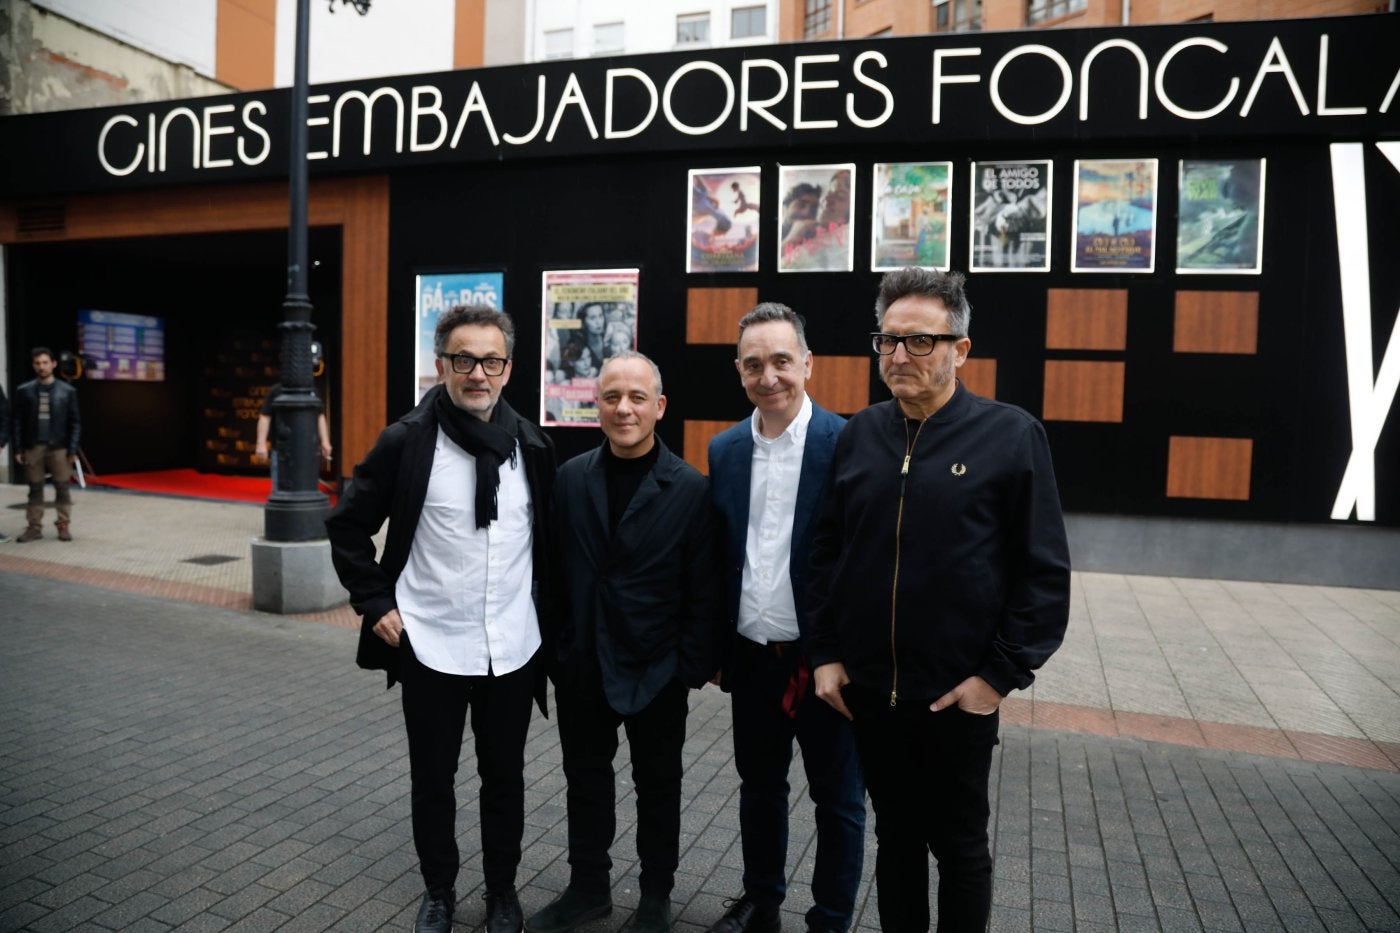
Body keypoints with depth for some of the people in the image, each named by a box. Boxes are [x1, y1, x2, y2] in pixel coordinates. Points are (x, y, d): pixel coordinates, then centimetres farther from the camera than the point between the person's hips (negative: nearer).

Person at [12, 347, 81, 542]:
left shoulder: (67, 391, 1)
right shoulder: (24, 391, 4)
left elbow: (75, 422, 1)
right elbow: (16, 421, 4)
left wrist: (73, 450, -5)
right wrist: (18, 449, -2)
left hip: (59, 448, -1)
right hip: (33, 448, 1)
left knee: (62, 488, 2)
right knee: (35, 489, 7)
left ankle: (64, 526, 10)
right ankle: (34, 527, 12)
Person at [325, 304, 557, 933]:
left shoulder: (532, 444, -1)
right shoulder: (407, 440, -8)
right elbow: (348, 525, -1)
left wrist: (550, 608, 8)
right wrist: (375, 603, -5)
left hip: (513, 647, 2)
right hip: (430, 646, -1)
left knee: (504, 777, 16)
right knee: (432, 779, 15)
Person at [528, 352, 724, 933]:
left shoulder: (690, 489, -10)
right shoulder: (571, 478, 0)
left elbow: (704, 588, -8)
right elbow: (554, 568, 4)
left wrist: (695, 666, -10)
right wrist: (554, 644, 2)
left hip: (656, 669, -3)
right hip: (581, 665, 3)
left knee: (658, 785, 15)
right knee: (585, 778, 17)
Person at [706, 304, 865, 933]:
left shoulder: (847, 443, -12)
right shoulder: (725, 450, 4)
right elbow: (717, 556, 9)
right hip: (752, 658, 5)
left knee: (838, 798, 12)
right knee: (758, 787, 20)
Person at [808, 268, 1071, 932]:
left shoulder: (1011, 436, -9)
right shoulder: (859, 434, 2)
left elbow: (1044, 572, -8)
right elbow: (827, 551, 8)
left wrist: (1002, 675, -11)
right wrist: (825, 652, 3)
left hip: (959, 694, -3)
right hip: (866, 687, 4)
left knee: (958, 842, 15)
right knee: (895, 834, 19)